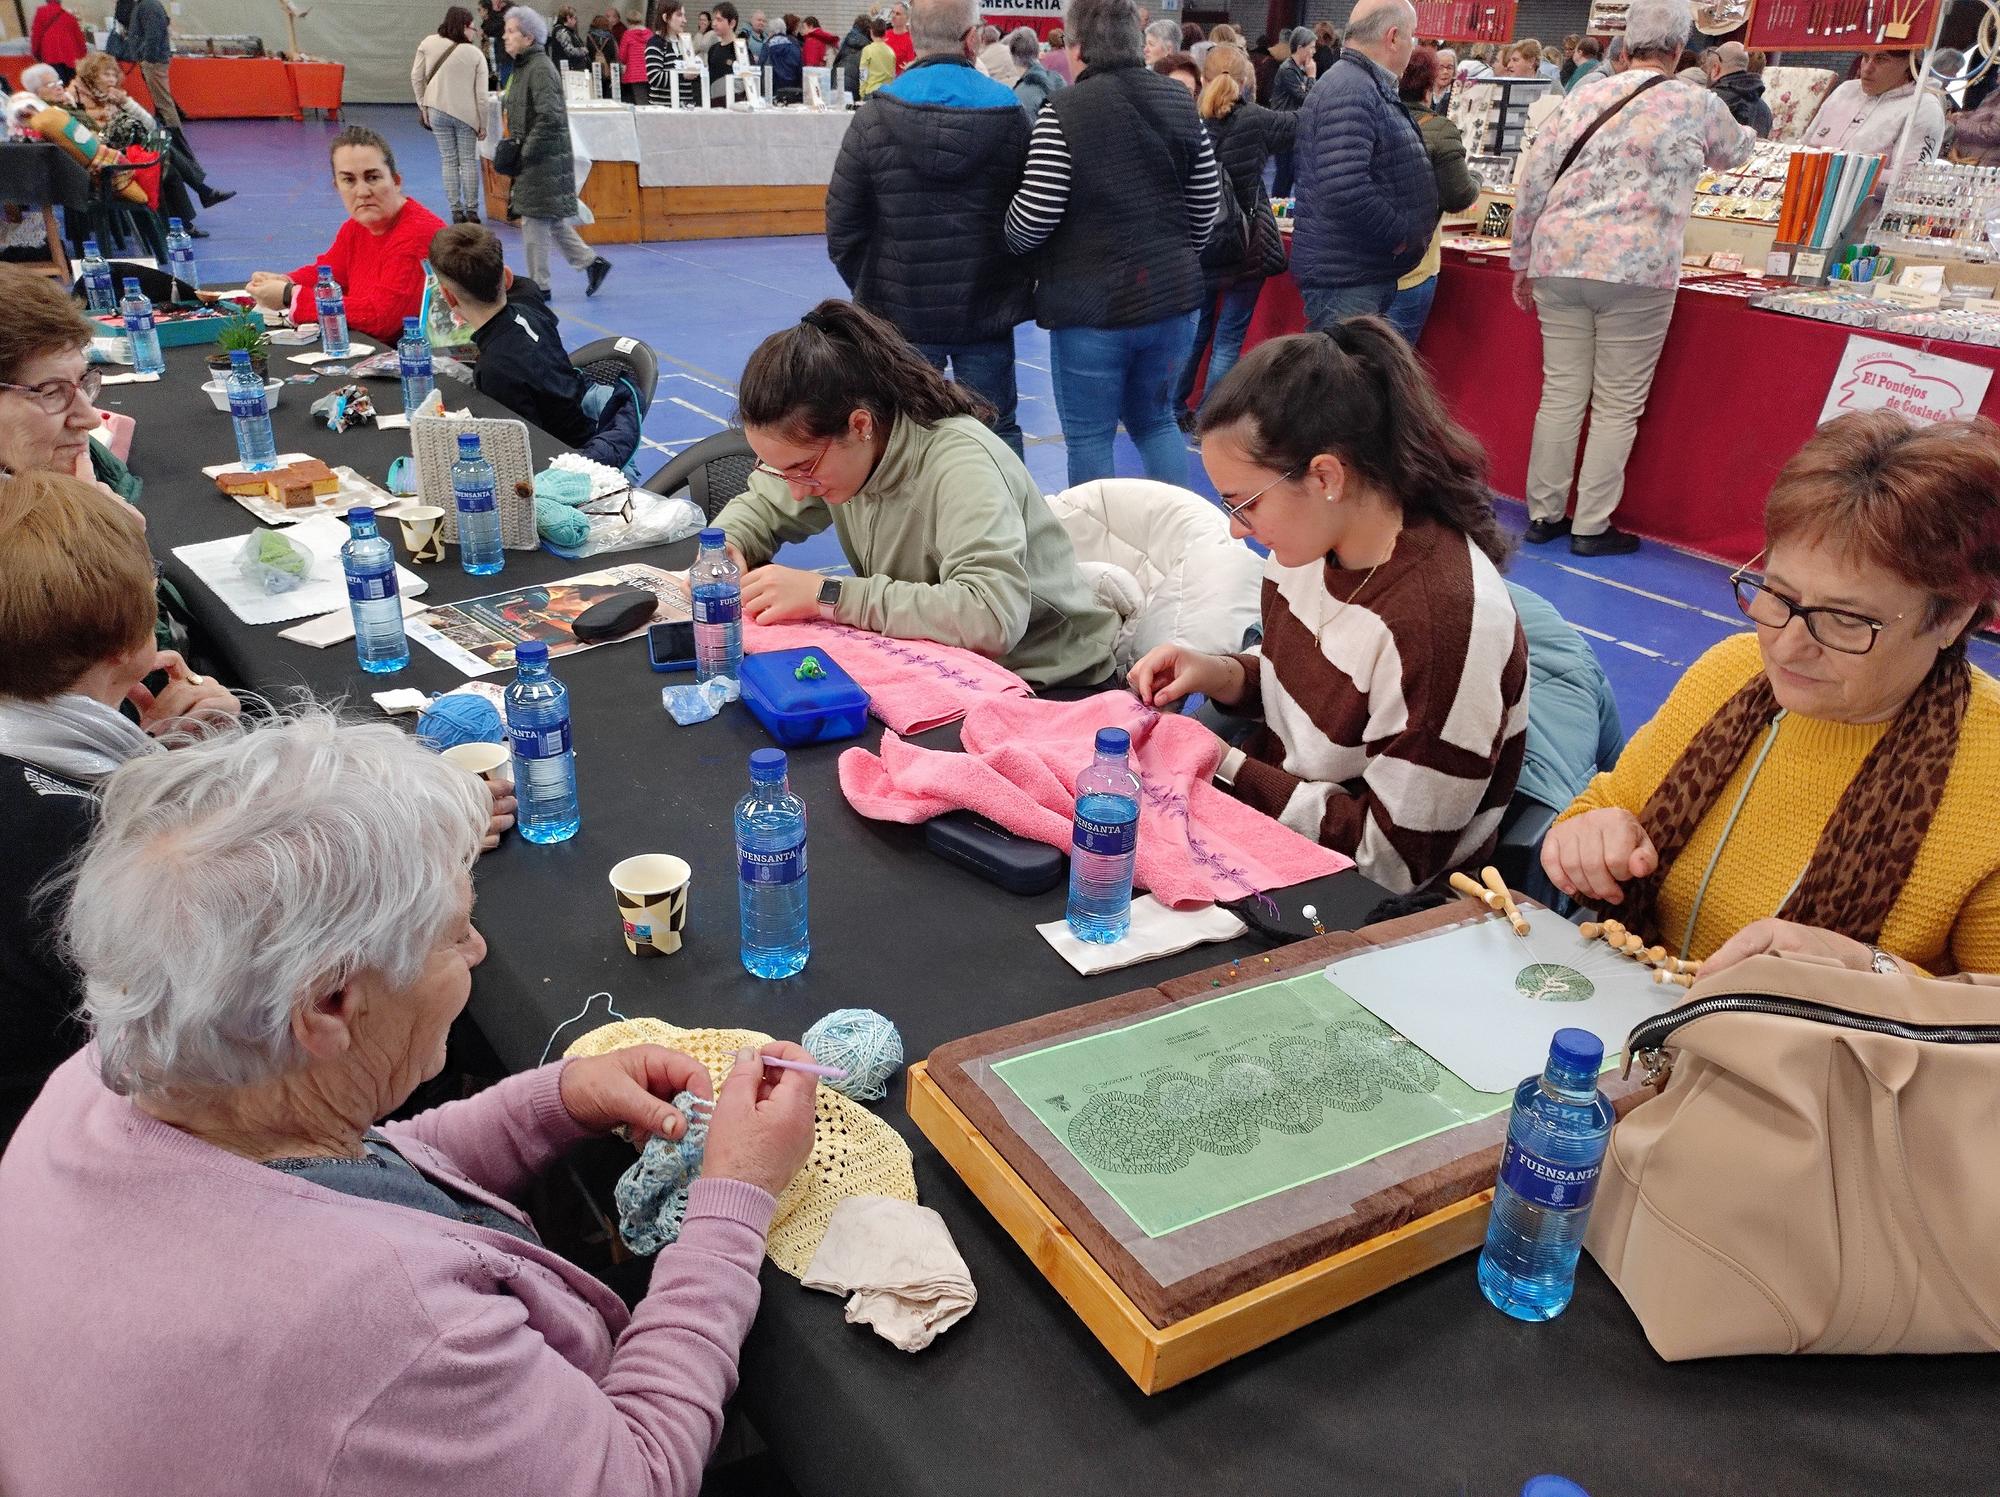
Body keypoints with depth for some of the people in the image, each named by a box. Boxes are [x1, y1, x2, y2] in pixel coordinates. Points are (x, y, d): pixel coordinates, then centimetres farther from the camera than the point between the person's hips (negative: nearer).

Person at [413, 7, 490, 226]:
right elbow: (481, 94, -7)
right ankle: (471, 211, 8)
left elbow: (416, 77, 0)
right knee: (469, 161, 7)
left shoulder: (428, 44, -3)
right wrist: (483, 124, 1)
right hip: (466, 114, -2)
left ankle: (456, 210, 8)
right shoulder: (476, 54, -8)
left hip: (438, 111, 2)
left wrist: (423, 106, 11)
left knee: (449, 161, 8)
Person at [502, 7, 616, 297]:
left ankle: (538, 285, 7)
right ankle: (592, 262, 21)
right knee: (552, 220, 13)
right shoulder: (524, 67, 13)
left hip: (544, 160, -9)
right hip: (534, 158, 9)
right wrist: (516, 149, 14)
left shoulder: (540, 69, -16)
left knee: (535, 221, -2)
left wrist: (525, 153, -19)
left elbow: (549, 118, -24)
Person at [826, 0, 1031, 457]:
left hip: (900, 314, 0)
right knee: (996, 432, 10)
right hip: (988, 313, 0)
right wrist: (1016, 286, 12)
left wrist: (870, 290, 11)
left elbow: (842, 228, -4)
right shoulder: (1009, 116, -5)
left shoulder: (874, 121, -6)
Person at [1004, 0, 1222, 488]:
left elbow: (1033, 219, -15)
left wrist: (1005, 238, 7)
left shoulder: (1064, 111, -12)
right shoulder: (1181, 104, 6)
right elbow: (1206, 209, 9)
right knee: (1155, 419, 21)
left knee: (1089, 437, 6)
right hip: (1173, 298, 6)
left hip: (1092, 303, -6)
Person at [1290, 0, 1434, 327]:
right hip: (1344, 279, -11)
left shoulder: (1370, 88, 17)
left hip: (1371, 273, 11)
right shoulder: (1349, 92, -18)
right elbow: (1344, 190, -30)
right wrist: (1399, 235, -18)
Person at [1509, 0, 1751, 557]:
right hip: (1637, 270, -4)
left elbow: (1532, 183, 7)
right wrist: (1746, 130, 50)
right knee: (1618, 404, 5)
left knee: (1561, 394, 10)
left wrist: (1523, 261, 17)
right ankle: (1591, 527, 8)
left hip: (1558, 261, 4)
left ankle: (1543, 514, 16)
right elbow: (1734, 153, 26)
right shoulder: (1697, 106, 4)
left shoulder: (1584, 96, 11)